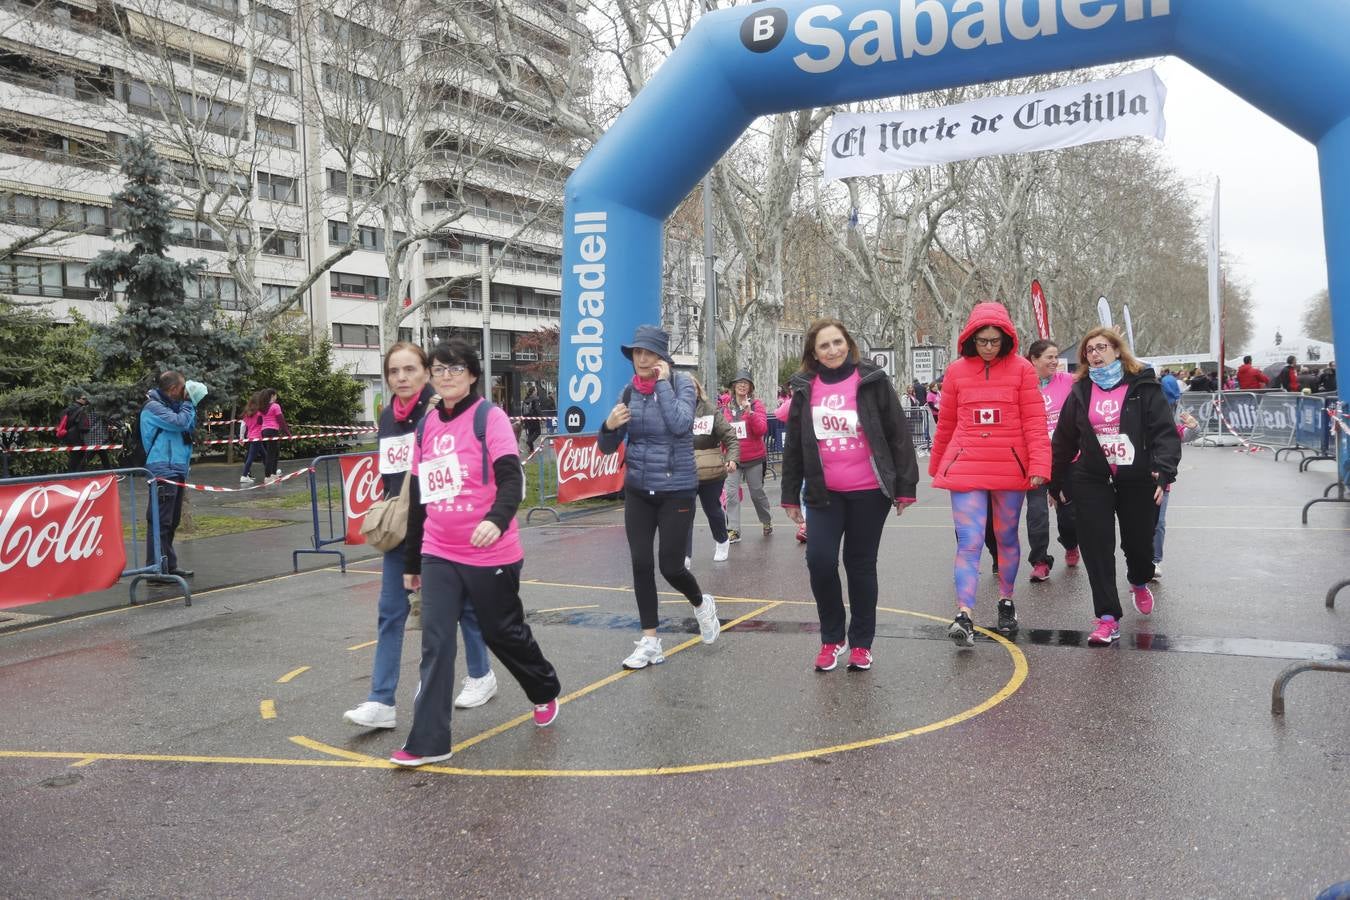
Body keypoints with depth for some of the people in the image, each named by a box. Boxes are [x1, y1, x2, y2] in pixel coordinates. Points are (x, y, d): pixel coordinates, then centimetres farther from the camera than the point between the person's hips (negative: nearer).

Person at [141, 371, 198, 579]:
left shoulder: (170, 405, 19)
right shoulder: (153, 406, -10)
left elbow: (191, 426, 18)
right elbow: (180, 422, -21)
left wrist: (191, 404, 8)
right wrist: (188, 403, -7)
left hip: (176, 469, 10)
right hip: (163, 471, -10)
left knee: (172, 521, 14)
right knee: (160, 521, -10)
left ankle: (169, 565, 22)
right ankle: (156, 568, -9)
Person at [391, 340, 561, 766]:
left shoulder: (489, 417, -8)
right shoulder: (426, 426, 8)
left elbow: (512, 478, -19)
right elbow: (418, 498, 13)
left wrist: (497, 520, -38)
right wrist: (411, 561, 15)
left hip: (490, 554, -4)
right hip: (439, 556, 4)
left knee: (504, 633, 12)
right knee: (435, 646, -2)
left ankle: (545, 692, 39)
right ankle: (428, 741, 6)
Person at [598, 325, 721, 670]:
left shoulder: (681, 384, -8)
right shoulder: (629, 392, 3)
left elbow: (680, 424, -27)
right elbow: (607, 447, 3)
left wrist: (662, 383, -19)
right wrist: (610, 426, -19)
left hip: (676, 489, -4)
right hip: (637, 490, 4)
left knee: (671, 566, -2)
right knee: (641, 564, 0)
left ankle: (702, 604, 31)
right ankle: (650, 641, 11)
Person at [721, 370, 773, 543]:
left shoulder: (756, 404, -5)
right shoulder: (726, 407, 4)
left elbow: (762, 430, -15)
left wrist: (750, 412, -26)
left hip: (754, 458, -2)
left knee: (757, 493, 11)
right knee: (731, 493, -7)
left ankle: (767, 521, 34)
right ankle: (733, 530, -1)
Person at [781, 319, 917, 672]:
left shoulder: (872, 381, -3)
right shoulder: (805, 388, 5)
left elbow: (898, 435, -3)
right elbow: (794, 445, 11)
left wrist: (905, 487, -5)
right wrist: (790, 495, 11)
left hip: (869, 492, -2)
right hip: (824, 494, 2)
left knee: (861, 565, 6)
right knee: (819, 560, -10)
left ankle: (861, 643, 22)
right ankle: (832, 638, 11)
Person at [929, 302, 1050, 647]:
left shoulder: (1021, 369, -2)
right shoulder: (956, 371, 2)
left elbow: (1035, 422, -5)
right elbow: (946, 425, 11)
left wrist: (1039, 466, -14)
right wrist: (936, 466, 19)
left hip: (1010, 469, 0)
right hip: (966, 468, 0)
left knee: (1007, 539, 15)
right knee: (969, 542, -7)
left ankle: (1006, 602, 34)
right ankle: (964, 616, -9)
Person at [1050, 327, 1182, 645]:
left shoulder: (1143, 386, -3)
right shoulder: (1080, 392, 6)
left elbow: (1165, 432, -9)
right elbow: (1064, 441, 12)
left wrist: (1164, 471, -23)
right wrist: (1057, 483, 16)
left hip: (1137, 480, -2)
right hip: (1092, 481, 2)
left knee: (1138, 541, 11)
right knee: (1096, 547, -6)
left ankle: (1139, 583, 46)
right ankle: (1108, 618, -2)